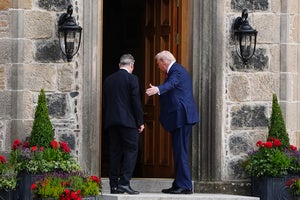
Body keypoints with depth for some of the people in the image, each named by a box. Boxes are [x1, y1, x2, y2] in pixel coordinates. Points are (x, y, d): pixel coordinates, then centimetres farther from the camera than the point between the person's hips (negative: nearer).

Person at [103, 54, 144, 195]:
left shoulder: (108, 80, 12)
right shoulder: (132, 79, -5)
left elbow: (104, 103, 14)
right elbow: (136, 102, -8)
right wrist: (140, 122, -3)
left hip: (111, 121, 6)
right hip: (128, 121, -5)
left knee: (115, 152, 8)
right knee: (131, 150, -1)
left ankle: (114, 185, 6)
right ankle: (124, 182, -11)